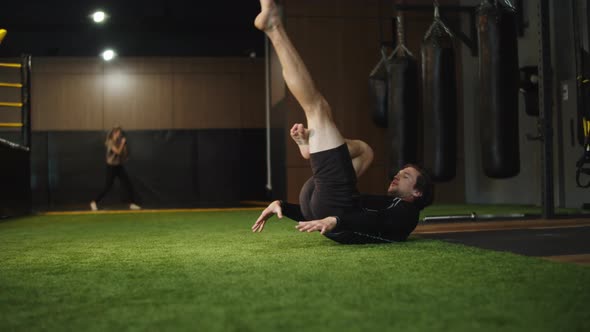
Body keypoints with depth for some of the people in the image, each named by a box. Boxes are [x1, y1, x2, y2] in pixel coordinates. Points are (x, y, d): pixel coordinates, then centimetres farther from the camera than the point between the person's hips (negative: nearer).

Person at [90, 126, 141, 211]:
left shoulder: (119, 143, 11)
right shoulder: (110, 142, -11)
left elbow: (125, 155, 12)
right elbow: (118, 152, -23)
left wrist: (125, 145, 2)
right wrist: (122, 143, -13)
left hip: (119, 166, 7)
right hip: (111, 166, -7)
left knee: (128, 185, 1)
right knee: (107, 187, -7)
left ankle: (132, 204, 5)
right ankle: (94, 202, 5)